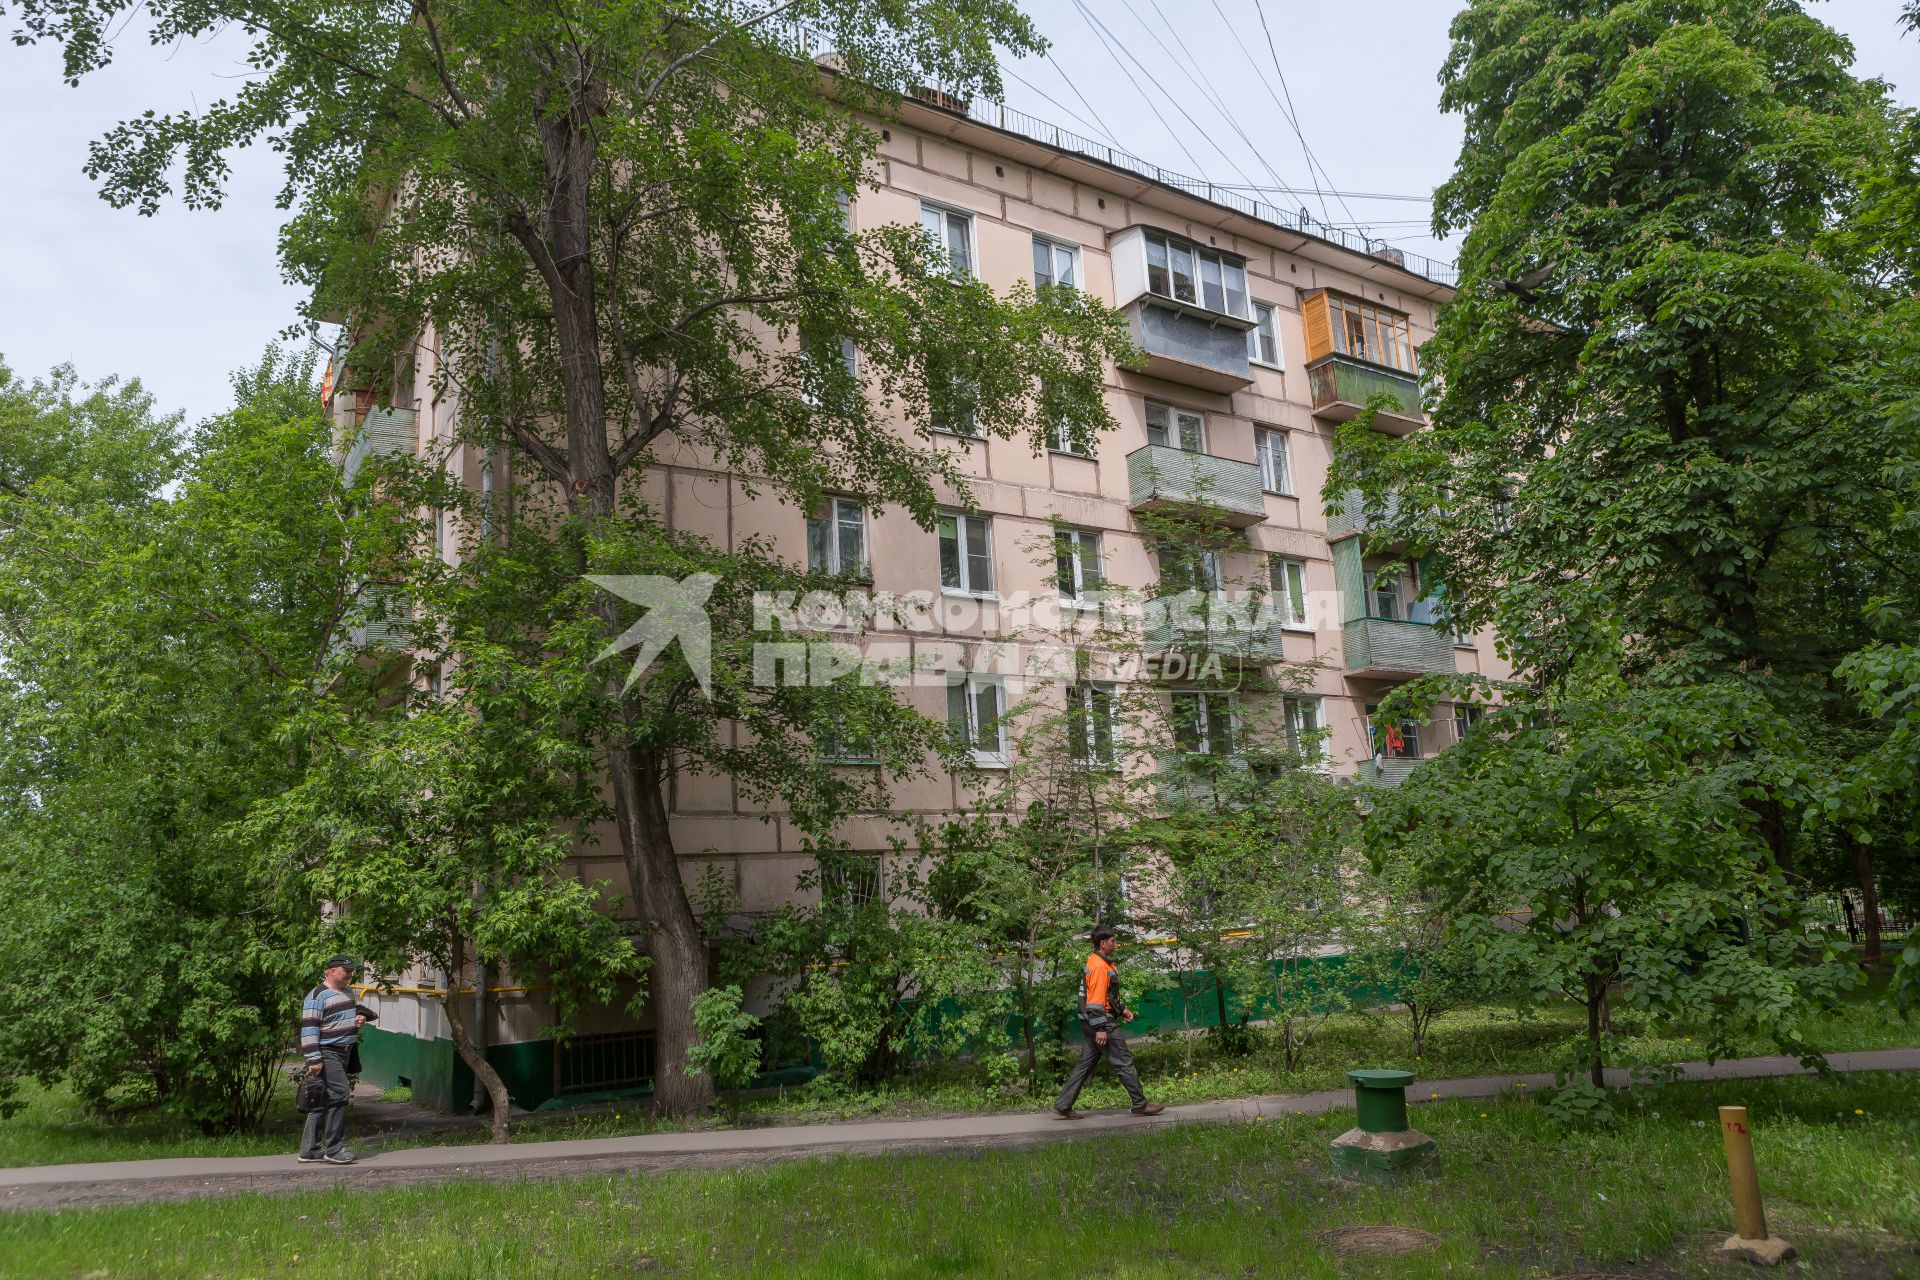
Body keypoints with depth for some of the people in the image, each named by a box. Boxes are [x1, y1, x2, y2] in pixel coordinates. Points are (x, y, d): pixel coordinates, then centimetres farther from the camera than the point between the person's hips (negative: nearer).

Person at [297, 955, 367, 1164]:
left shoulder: (348, 992, 14)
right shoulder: (318, 996, -13)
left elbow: (357, 1009, 33)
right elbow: (309, 1029, -18)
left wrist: (361, 1017, 8)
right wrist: (313, 1059, -23)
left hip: (344, 1052, 9)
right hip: (327, 1053, -9)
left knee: (323, 1101, 11)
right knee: (338, 1095, -14)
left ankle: (309, 1151, 17)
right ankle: (334, 1149, -7)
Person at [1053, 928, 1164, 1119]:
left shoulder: (1103, 963, 16)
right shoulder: (1099, 966, -17)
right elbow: (1095, 1000, -22)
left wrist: (1122, 1008, 20)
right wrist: (1100, 1028, -23)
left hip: (1090, 1024, 10)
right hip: (1102, 1023, -10)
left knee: (1085, 1064, 10)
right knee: (1124, 1063, -1)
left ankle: (1063, 1105, 9)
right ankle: (1140, 1105, 7)